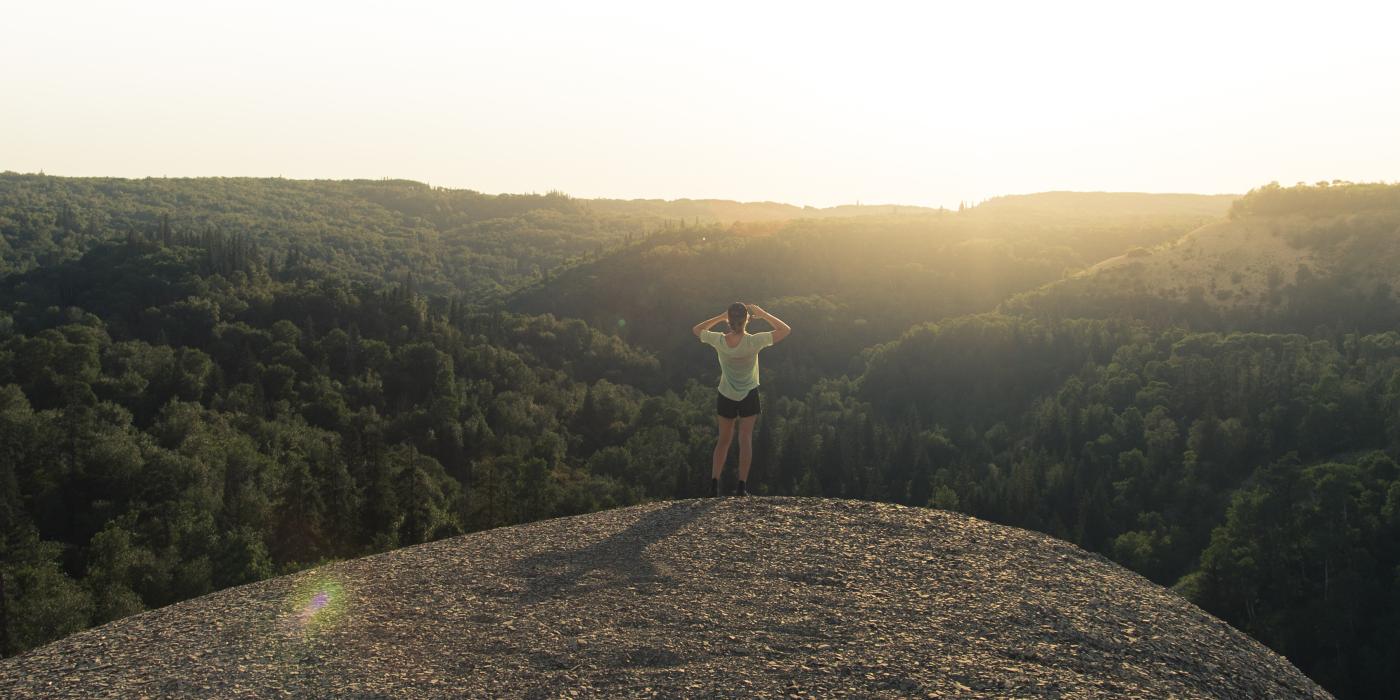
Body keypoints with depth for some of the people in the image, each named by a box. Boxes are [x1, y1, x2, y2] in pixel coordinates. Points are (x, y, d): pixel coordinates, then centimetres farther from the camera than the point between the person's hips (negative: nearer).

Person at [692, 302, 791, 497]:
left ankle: (714, 484, 10)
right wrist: (762, 314, -13)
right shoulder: (753, 341, -23)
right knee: (746, 440, 7)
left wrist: (720, 317, -3)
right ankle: (741, 487, 5)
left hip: (726, 397, 2)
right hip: (749, 396, -2)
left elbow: (696, 330, 3)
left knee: (723, 440, 15)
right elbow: (785, 330, -15)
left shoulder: (719, 341, -17)